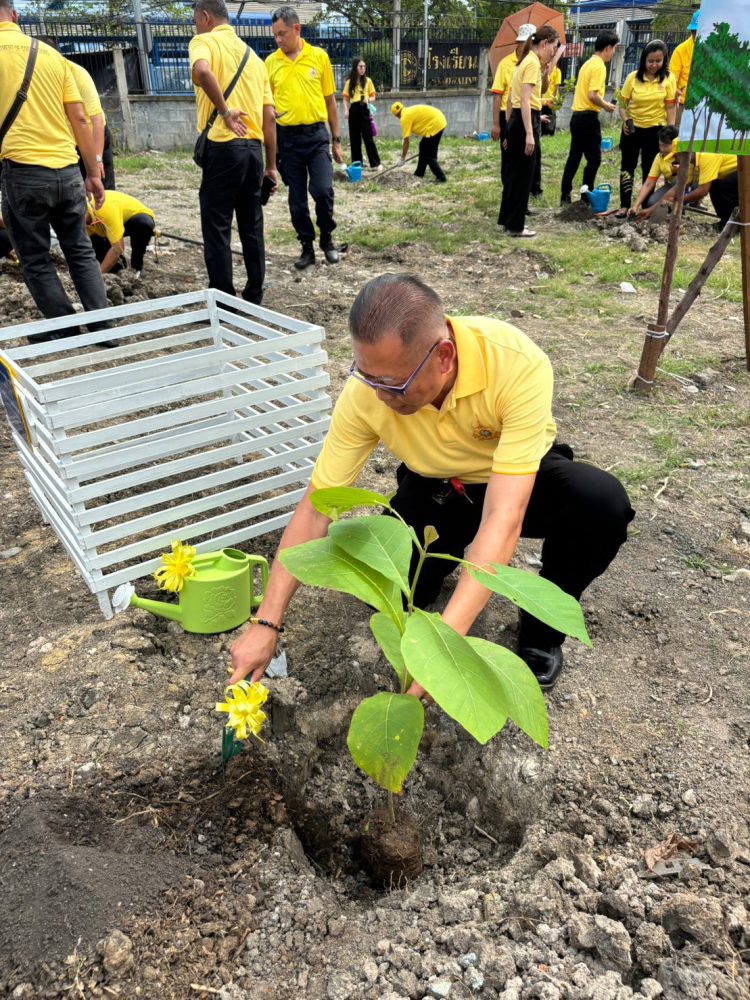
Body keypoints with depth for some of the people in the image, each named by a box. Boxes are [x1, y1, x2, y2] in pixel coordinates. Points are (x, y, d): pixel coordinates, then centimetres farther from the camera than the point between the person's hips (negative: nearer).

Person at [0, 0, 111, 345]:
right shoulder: (50, 54, 11)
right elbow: (79, 119, 8)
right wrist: (94, 173, 13)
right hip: (68, 170, 4)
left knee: (36, 260, 7)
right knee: (80, 251, 15)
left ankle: (67, 335, 10)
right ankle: (103, 327, 12)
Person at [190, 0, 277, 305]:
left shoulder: (204, 41, 2)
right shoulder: (253, 55, 21)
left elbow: (202, 71, -24)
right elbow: (269, 117, 16)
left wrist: (225, 112, -15)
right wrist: (271, 165, 17)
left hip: (223, 146, -6)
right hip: (254, 148, 6)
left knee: (217, 229, -1)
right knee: (252, 227, 11)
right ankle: (254, 298, 16)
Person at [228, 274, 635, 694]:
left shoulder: (519, 363, -37)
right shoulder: (366, 393, -28)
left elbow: (504, 515, -41)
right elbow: (316, 507, -21)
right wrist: (266, 623, -23)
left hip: (522, 481, -1)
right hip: (436, 487, 2)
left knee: (603, 501, -31)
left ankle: (543, 626, -3)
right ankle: (448, 553, 18)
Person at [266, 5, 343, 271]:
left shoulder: (319, 56, 3)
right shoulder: (270, 63, 5)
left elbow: (330, 100, 7)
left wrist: (336, 140, 6)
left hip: (316, 135, -1)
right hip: (287, 138, 2)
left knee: (323, 191, -13)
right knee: (296, 200, 3)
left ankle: (327, 239, 11)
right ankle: (307, 248, 18)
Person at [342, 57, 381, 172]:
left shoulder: (368, 81, 4)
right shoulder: (349, 82, 7)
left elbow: (373, 97, 6)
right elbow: (346, 98, 10)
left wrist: (368, 100, -16)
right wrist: (346, 110, -5)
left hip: (364, 110, -2)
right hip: (353, 111, 2)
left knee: (368, 137, -9)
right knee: (354, 138, 5)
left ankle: (376, 164, -8)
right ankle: (356, 163, 13)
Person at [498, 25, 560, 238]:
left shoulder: (528, 61, 17)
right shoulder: (533, 63, -13)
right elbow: (525, 100, -21)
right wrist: (529, 134, -26)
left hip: (517, 120, 10)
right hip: (525, 122, -10)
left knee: (515, 173, 15)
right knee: (523, 176, -3)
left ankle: (507, 219, 23)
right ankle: (515, 225, 3)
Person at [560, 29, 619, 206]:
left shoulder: (588, 63, 15)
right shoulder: (599, 66, -12)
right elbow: (593, 95, -21)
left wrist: (601, 104, 14)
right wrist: (605, 106, -7)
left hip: (577, 115, 9)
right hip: (588, 117, -9)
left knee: (574, 157, 11)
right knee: (594, 159, -3)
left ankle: (565, 197, 13)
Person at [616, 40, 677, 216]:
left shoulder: (669, 78, -7)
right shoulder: (633, 77, -7)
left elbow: (670, 108, -5)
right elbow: (622, 104, -1)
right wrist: (625, 120, -19)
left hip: (655, 130, -1)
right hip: (632, 129, 1)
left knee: (650, 170, 7)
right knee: (627, 166, 3)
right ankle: (625, 206, 11)